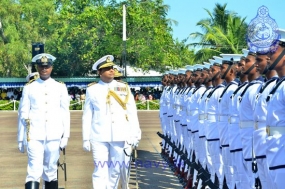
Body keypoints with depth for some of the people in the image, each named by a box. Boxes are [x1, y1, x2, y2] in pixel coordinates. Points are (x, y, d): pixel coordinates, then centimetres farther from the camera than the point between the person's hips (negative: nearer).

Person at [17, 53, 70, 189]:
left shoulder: (61, 88, 6)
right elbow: (23, 114, 5)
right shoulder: (29, 88, 4)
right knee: (34, 171, -10)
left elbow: (65, 113, 6)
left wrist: (66, 136, -1)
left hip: (54, 136, 1)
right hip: (34, 136, -1)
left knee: (51, 170, 10)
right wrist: (21, 139, 5)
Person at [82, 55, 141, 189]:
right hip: (99, 137, -2)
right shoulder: (92, 90, 3)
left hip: (120, 137, 2)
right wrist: (86, 138, 1)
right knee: (100, 171, -5)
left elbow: (132, 113, 5)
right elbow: (87, 116, 4)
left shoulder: (124, 88, 7)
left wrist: (135, 134, -2)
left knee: (115, 170, 10)